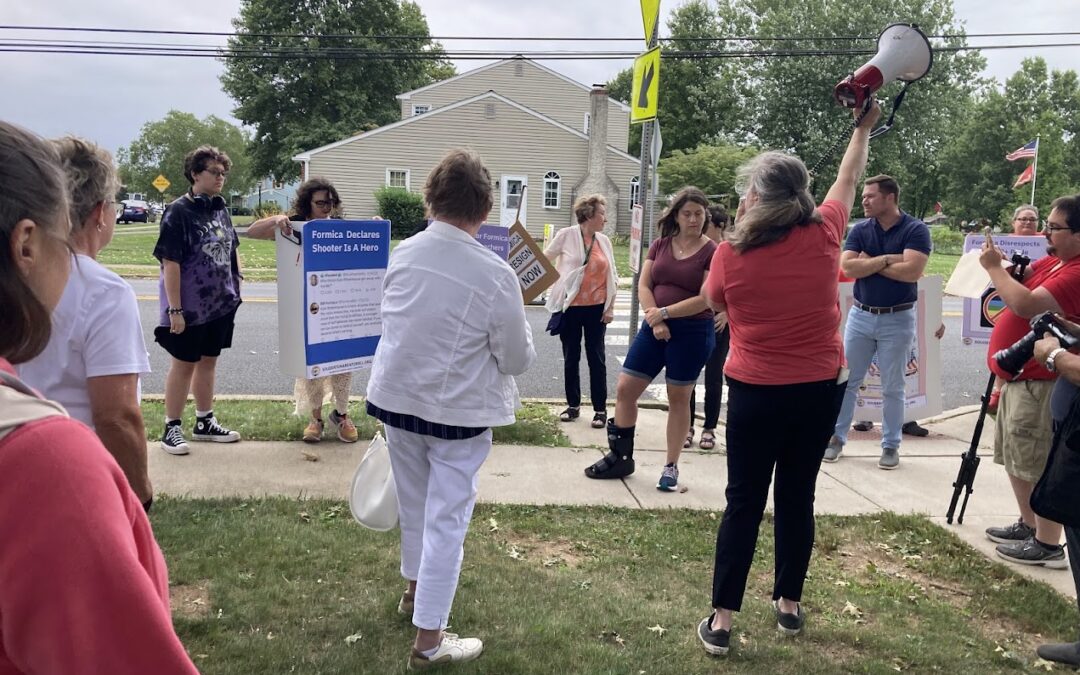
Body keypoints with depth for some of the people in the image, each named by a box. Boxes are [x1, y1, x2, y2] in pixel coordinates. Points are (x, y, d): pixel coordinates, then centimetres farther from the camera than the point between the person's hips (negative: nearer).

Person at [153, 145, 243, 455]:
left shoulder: (221, 209, 6)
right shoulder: (179, 212, -14)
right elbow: (170, 263, -17)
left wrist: (236, 288, 13)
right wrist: (175, 309, -19)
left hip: (220, 303, 6)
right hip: (190, 307, -6)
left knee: (208, 361, 16)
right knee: (183, 364, 4)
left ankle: (205, 422, 28)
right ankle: (172, 428, 17)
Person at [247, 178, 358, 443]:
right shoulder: (293, 225, -1)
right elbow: (252, 231, -7)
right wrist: (276, 220, -25)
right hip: (306, 307, -1)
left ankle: (341, 414, 21)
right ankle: (316, 418, 20)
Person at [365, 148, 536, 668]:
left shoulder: (402, 253, -6)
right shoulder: (494, 275, -21)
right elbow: (518, 360, -12)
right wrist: (515, 340, 9)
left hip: (397, 397, 5)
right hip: (457, 410, -5)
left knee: (414, 502, 23)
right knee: (446, 517, 5)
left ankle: (416, 588, 45)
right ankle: (429, 639, 13)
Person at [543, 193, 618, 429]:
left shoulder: (604, 241, 4)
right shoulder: (566, 235, -5)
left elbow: (612, 277, 8)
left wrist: (611, 307, 3)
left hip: (596, 308, 2)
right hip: (571, 307, -1)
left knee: (596, 358, 4)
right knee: (571, 358, 8)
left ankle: (600, 409, 11)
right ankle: (573, 405, 21)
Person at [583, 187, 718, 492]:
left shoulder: (711, 252, -7)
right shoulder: (660, 246, 8)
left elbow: (706, 299, -14)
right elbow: (643, 286, 3)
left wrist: (664, 312, -15)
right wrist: (654, 320, -13)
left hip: (693, 332, -5)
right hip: (655, 328, 5)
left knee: (678, 399, 5)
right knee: (625, 389, 4)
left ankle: (671, 467, 17)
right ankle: (621, 457, 18)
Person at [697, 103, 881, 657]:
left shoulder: (731, 253, -13)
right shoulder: (823, 235, -6)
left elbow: (714, 302, 8)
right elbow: (848, 179, 13)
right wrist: (864, 127, 30)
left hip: (755, 393, -2)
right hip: (819, 389, 3)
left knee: (744, 503, 5)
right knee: (797, 496, 15)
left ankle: (721, 621, 8)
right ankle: (789, 605, 28)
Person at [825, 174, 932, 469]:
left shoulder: (915, 230, -8)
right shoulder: (860, 230, 2)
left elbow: (912, 271, -22)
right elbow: (848, 268, -11)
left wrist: (869, 262, -13)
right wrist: (886, 259, -16)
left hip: (897, 319, -3)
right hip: (860, 315, 3)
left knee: (892, 387, 6)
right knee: (847, 380, 8)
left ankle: (891, 445, 18)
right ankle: (836, 436, 19)